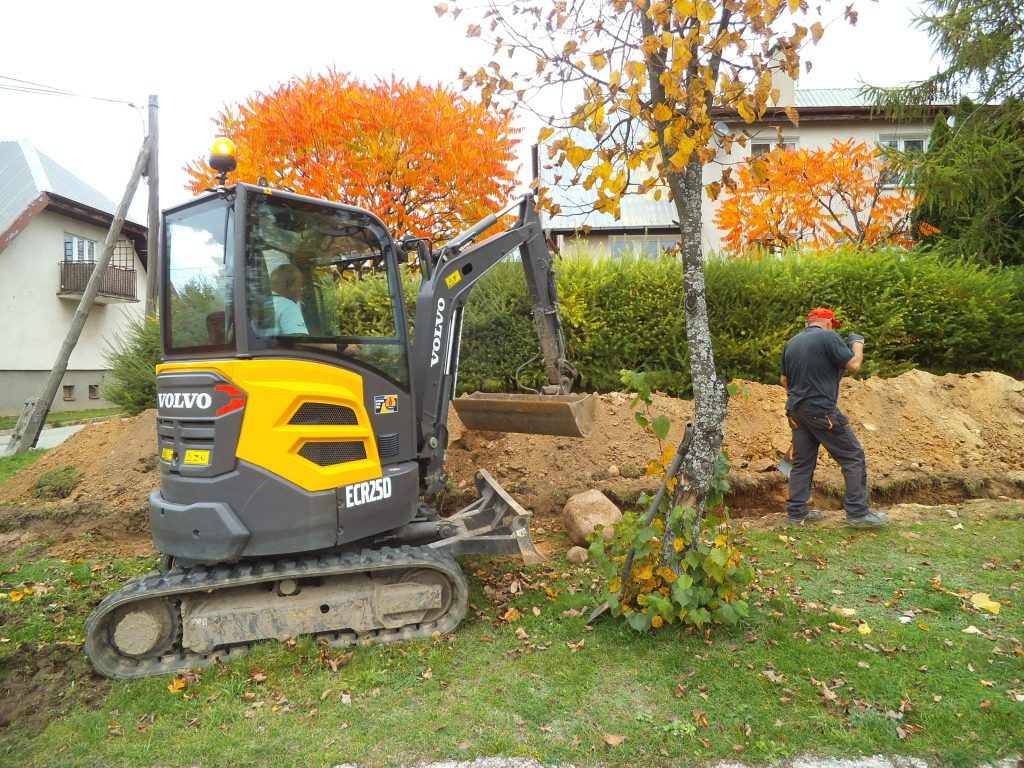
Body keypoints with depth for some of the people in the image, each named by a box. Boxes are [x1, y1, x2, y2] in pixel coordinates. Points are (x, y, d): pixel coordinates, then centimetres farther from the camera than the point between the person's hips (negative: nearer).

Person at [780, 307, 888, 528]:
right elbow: (854, 365, -10)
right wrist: (857, 343, 7)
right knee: (854, 458, 4)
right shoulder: (829, 337, -8)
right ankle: (857, 512, 6)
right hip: (822, 411, -7)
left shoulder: (791, 343, 12)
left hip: (796, 411, 7)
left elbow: (784, 380, 17)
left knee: (802, 461, 13)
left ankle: (796, 512, 15)